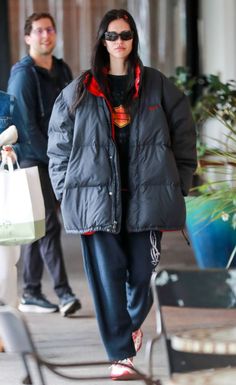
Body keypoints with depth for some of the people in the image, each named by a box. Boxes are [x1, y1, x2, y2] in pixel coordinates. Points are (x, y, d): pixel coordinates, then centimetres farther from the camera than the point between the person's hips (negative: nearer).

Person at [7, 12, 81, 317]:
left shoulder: (62, 71, 13)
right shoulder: (23, 74, -10)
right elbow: (26, 125, -15)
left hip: (56, 159, 7)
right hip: (33, 160, -7)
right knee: (48, 226, -11)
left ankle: (31, 294, 15)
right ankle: (63, 292, -12)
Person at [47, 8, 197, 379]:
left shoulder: (158, 86, 6)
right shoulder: (79, 91, 6)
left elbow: (183, 137, 8)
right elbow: (59, 144, 8)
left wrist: (178, 187, 4)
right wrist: (65, 192, 3)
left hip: (146, 195, 0)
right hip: (97, 196, 0)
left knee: (143, 271, 5)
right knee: (107, 274, -4)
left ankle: (133, 321, 37)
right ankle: (120, 353, 2)